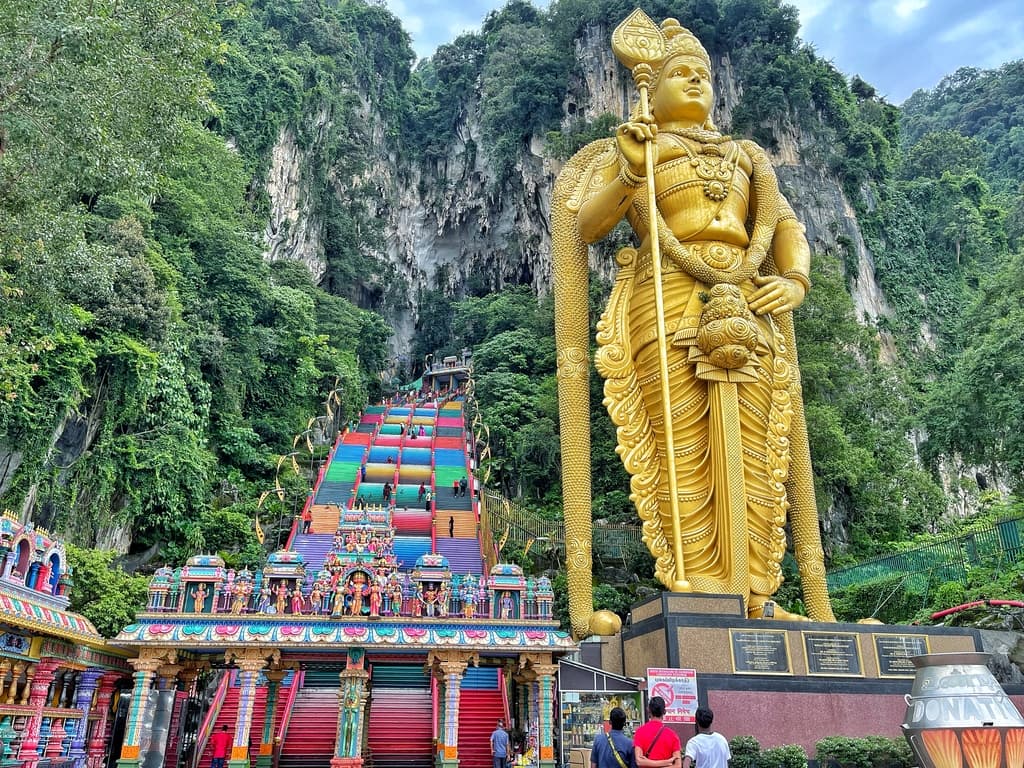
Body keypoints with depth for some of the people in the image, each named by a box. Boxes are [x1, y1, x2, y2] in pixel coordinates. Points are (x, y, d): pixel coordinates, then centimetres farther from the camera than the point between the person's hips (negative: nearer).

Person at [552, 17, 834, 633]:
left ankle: (753, 603, 1)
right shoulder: (629, 149, 15)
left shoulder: (744, 156, 27)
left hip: (745, 309, 5)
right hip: (669, 305, -4)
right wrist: (628, 177, -15)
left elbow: (787, 226, 23)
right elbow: (583, 226, 2)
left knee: (748, 456, -2)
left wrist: (795, 280, 2)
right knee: (683, 452, -11)